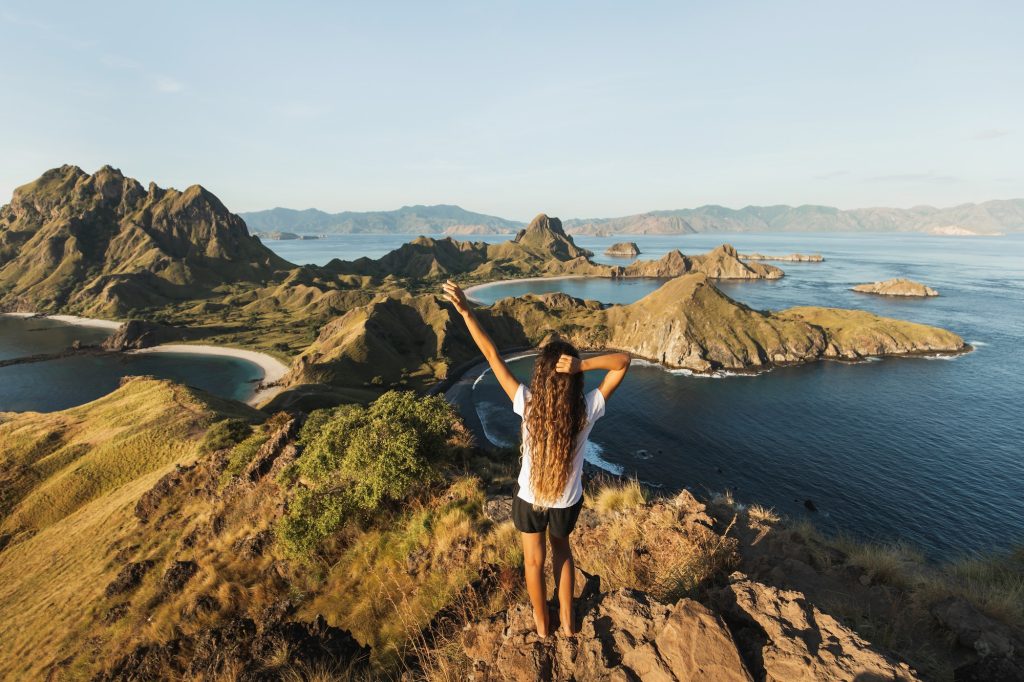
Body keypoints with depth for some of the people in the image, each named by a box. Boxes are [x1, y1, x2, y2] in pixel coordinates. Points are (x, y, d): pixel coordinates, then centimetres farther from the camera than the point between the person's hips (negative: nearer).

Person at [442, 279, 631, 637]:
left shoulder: (528, 405, -28)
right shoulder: (588, 410, -26)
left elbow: (492, 356, -26)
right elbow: (623, 361, -20)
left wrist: (466, 311, -24)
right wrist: (583, 365, -36)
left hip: (530, 497, -1)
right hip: (568, 500, 1)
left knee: (534, 561, 25)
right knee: (561, 549, 31)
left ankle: (542, 623, 47)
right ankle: (567, 619, 46)